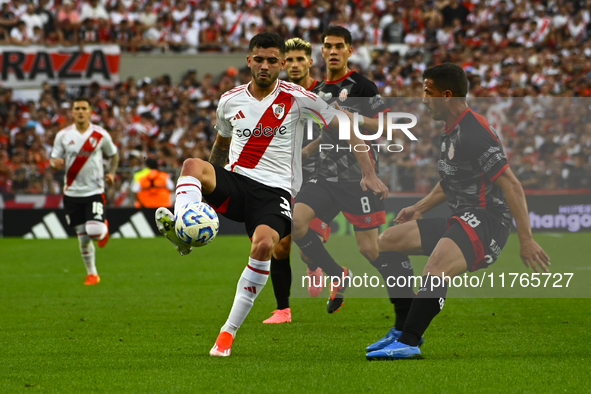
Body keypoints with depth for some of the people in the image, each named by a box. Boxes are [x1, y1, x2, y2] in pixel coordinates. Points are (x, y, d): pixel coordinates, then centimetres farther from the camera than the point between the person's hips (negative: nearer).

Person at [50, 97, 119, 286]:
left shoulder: (100, 134, -1)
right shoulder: (63, 135, 1)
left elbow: (113, 155, 14)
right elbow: (54, 159, 6)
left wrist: (111, 173, -3)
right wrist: (55, 162, -19)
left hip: (94, 190, -2)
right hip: (72, 192, 2)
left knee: (95, 231, -19)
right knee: (82, 236, 6)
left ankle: (104, 228, 19)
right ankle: (91, 273, 22)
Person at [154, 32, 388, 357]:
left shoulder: (297, 99, 1)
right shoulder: (231, 100, 11)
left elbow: (345, 127, 6)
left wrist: (369, 174, -1)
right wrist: (210, 184, 36)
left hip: (275, 190, -3)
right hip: (234, 182, 3)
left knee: (264, 244, -33)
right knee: (193, 164, -29)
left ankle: (229, 331, -24)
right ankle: (181, 231, -55)